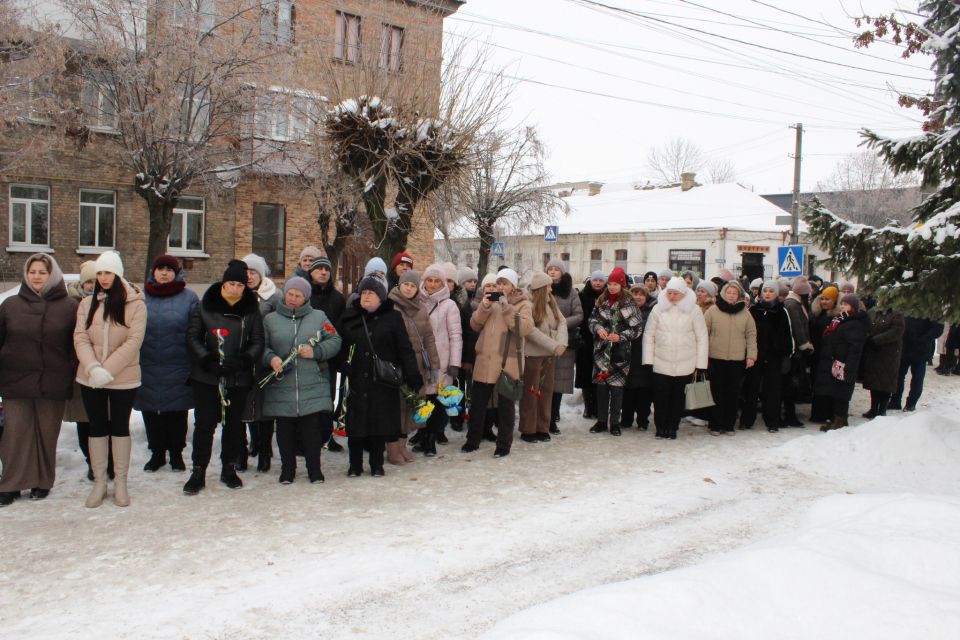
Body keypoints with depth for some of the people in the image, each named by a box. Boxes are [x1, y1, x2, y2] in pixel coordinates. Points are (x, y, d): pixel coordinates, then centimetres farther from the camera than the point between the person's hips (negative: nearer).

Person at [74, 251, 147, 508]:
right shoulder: (87, 304, 5)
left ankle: (120, 482, 19)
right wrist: (93, 368, -20)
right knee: (97, 427, 11)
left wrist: (107, 370, -20)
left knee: (120, 427, 8)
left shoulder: (135, 304, -6)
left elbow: (134, 341, -13)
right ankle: (99, 482, 22)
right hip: (90, 378, 3)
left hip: (123, 379, -3)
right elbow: (80, 338, -4)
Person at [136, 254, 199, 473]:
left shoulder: (189, 298, 0)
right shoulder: (141, 297, 6)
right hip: (147, 367, 2)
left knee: (177, 413, 7)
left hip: (177, 368, -2)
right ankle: (157, 452, 26)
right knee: (151, 413, 10)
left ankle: (176, 453, 23)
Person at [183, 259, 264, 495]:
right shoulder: (205, 305, 1)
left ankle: (229, 468, 25)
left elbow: (258, 342, 3)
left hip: (239, 377, 1)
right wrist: (207, 359, -13)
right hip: (206, 376, -1)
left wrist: (243, 360, -15)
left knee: (234, 423, 10)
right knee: (204, 424, 1)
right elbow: (192, 336, 1)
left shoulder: (252, 309, 4)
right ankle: (198, 472, 11)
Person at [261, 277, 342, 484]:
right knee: (285, 429, 6)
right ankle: (287, 469, 20)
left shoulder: (319, 317, 10)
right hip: (281, 385, 1)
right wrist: (270, 358, -11)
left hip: (313, 385, -1)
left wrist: (315, 351, -9)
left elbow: (335, 341, 6)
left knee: (313, 428, 0)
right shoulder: (270, 319, 10)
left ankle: (314, 468, 14)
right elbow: (261, 347, 9)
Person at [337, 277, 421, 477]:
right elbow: (340, 348, 8)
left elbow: (405, 349, -1)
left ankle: (377, 464, 19)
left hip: (383, 381, -1)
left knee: (380, 422, 4)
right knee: (356, 423, 4)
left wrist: (413, 375, -7)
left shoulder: (393, 317, 2)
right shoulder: (349, 317, 7)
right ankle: (355, 465, 17)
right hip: (356, 381, 1)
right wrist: (342, 369, -3)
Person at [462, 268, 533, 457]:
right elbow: (475, 325, 8)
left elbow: (525, 328, -17)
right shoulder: (491, 300, 14)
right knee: (477, 402, 10)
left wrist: (507, 309, -20)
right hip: (485, 361, 4)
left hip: (508, 363, -4)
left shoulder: (522, 304, 0)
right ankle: (472, 440, 24)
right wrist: (484, 307, -8)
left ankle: (503, 444, 16)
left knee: (505, 406, 5)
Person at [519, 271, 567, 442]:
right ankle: (528, 431, 11)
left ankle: (543, 429, 20)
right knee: (531, 392, 2)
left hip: (550, 354, 7)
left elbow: (562, 321, 1)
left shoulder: (551, 302, 7)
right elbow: (531, 330, -22)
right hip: (532, 354, -7)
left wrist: (561, 342, -17)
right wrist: (554, 346, -22)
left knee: (546, 390, 11)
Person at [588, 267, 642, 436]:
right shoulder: (601, 301, 6)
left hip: (620, 351, -3)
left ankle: (614, 423, 11)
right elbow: (592, 320, 11)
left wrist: (620, 336, -15)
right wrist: (598, 328, -9)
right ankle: (601, 421, 16)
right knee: (601, 385, 6)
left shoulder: (629, 303, -5)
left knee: (617, 387, 0)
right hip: (601, 350, 3)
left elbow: (637, 327, -4)